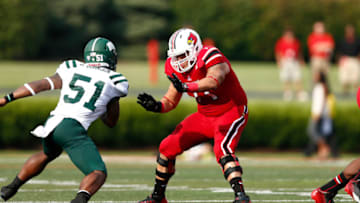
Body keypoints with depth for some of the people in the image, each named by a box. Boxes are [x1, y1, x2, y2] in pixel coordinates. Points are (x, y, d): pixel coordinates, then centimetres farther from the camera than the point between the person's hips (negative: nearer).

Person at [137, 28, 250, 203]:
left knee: (222, 149, -34)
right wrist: (156, 106, -17)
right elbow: (170, 101, 5)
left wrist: (186, 87, -62)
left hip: (231, 113, -8)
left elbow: (213, 81, -47)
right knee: (167, 147, 4)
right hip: (205, 116, 8)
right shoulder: (178, 70, -4)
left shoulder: (210, 59, -26)